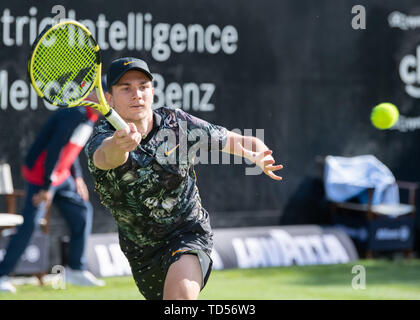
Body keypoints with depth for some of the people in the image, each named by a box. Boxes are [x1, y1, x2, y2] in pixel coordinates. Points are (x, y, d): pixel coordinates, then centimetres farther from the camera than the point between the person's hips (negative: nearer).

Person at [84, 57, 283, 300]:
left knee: (181, 291, -32)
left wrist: (259, 157, -27)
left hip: (189, 232, -2)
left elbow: (242, 142, -3)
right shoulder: (102, 141, -20)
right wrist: (119, 145, -72)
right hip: (141, 251, 2)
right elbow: (108, 157, -47)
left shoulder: (178, 123, -13)